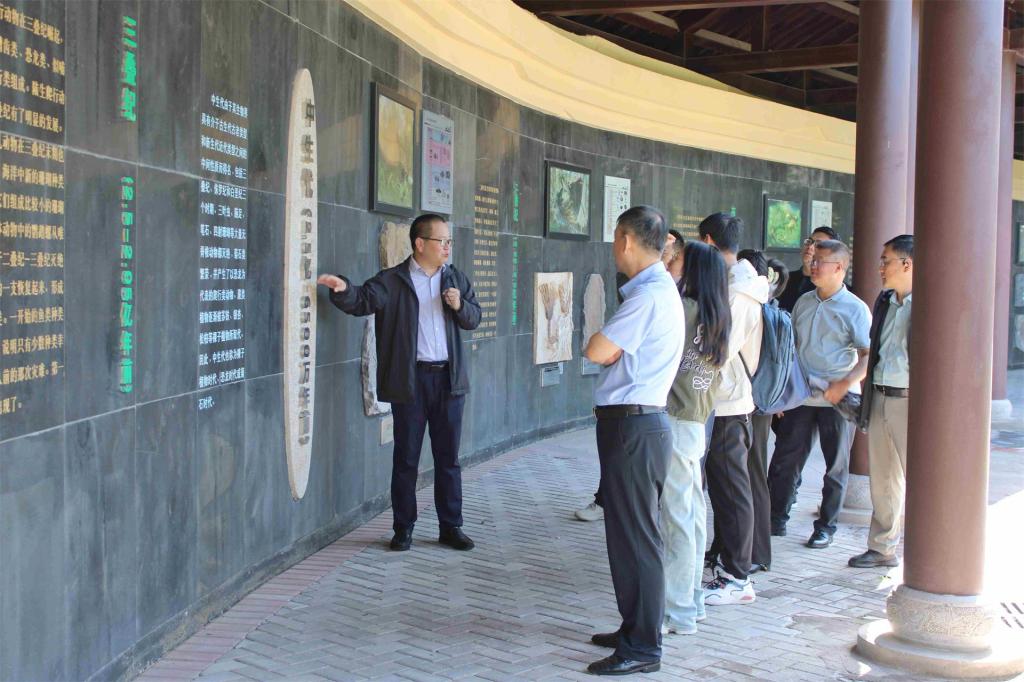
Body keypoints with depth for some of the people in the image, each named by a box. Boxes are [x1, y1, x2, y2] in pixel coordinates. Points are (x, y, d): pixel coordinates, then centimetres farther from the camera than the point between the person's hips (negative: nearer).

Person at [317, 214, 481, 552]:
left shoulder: (455, 278, 10)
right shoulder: (392, 281, -4)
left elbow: (474, 319, 14)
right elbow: (363, 301, -17)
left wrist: (460, 306, -8)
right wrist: (343, 290, -38)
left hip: (449, 379, 3)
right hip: (410, 380, -3)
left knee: (448, 457, 9)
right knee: (406, 458, 5)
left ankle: (451, 527, 18)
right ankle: (404, 529, 15)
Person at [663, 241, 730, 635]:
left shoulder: (685, 309, -15)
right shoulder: (717, 317, 10)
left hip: (675, 423, -9)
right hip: (696, 423, 9)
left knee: (677, 518, -4)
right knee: (693, 515, 16)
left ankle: (679, 613, 2)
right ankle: (692, 600, 27)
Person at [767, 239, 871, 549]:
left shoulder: (855, 309, -7)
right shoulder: (804, 302, 10)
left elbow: (869, 355, -11)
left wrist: (845, 384, -22)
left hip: (836, 399, -4)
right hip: (801, 396, 5)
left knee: (835, 465, 7)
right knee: (785, 459, 6)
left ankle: (826, 526, 18)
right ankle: (776, 518, 17)